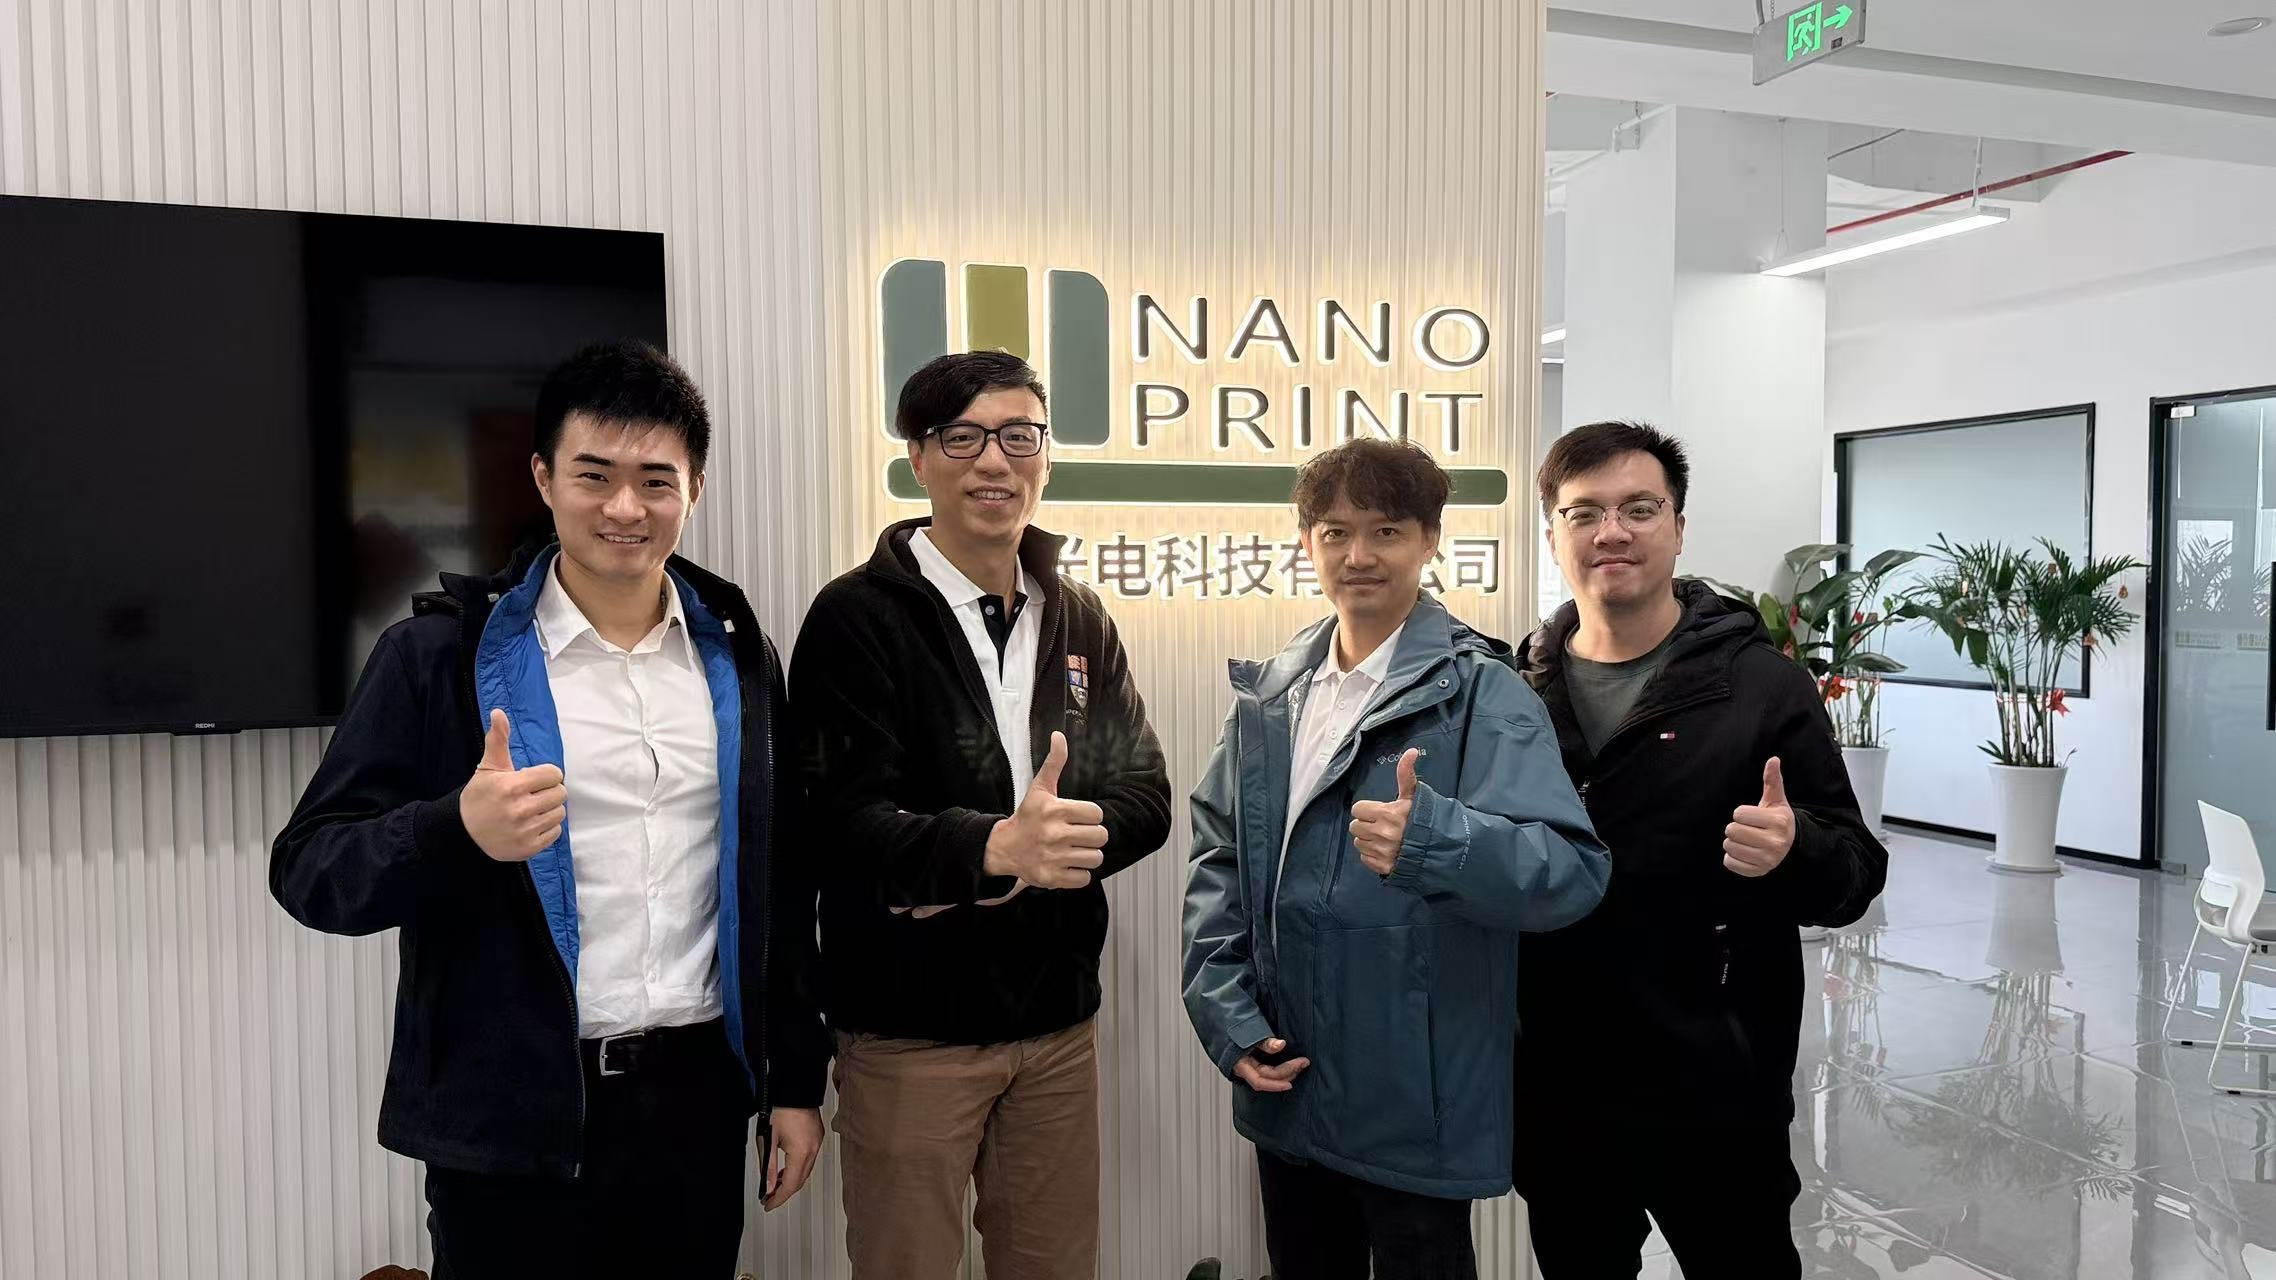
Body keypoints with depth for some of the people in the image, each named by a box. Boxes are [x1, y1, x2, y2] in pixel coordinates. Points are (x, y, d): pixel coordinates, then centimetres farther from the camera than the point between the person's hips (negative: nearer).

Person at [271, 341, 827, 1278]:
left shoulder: (736, 655, 4)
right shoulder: (444, 651, -7)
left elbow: (778, 882, 8)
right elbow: (309, 870, -8)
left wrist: (796, 1079, 8)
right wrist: (458, 830, -28)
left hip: (697, 1097, 4)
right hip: (513, 1119, -3)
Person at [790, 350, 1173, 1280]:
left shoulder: (1081, 622, 7)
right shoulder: (857, 617, -10)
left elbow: (1145, 800, 0)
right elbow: (844, 824, -19)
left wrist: (1018, 867, -18)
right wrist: (991, 845, -36)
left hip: (1057, 1015, 5)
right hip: (911, 1027, -4)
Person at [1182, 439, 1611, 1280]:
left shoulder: (1480, 693, -12)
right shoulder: (1268, 693, 5)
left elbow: (1571, 870, -22)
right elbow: (1218, 856, 7)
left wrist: (1435, 839, -40)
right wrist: (1226, 1011, -4)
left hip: (1415, 1107, -5)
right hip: (1284, 1089, 5)